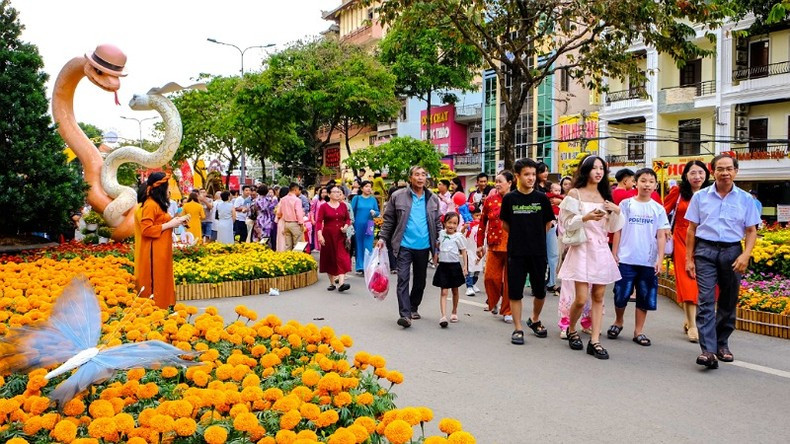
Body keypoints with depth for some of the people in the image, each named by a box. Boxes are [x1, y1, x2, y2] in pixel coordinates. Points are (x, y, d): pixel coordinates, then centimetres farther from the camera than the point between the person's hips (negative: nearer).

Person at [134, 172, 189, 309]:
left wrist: (176, 221, 13)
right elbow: (146, 230, -22)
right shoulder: (150, 205, -16)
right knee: (155, 284, -4)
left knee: (161, 282, 13)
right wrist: (169, 224, -19)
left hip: (160, 252, 10)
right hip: (154, 253, -10)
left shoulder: (155, 204, 14)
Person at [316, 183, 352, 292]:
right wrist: (320, 235, -21)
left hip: (340, 236, 1)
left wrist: (346, 226, -6)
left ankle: (341, 283, -21)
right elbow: (319, 221, -8)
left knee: (342, 258, -13)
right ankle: (332, 283, 19)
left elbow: (348, 219, 15)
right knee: (329, 259, 7)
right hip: (328, 236, -1)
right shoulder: (324, 207, -1)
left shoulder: (343, 206, 8)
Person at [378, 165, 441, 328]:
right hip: (404, 246, -3)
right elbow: (389, 219, 4)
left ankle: (413, 308, 32)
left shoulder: (433, 199, 6)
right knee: (403, 279, -10)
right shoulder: (398, 196, -2)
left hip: (423, 246, 3)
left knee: (420, 280, 14)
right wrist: (382, 238, -2)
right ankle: (405, 314, -11)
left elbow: (437, 222, 14)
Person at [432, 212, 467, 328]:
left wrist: (465, 266, -7)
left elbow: (463, 251, -2)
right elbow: (437, 245, 19)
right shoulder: (441, 234, 2)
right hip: (443, 265, 1)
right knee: (443, 292, -6)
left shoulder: (459, 236, -5)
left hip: (455, 265, -1)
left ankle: (454, 312, 33)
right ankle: (443, 316, -14)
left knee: (454, 290, 15)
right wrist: (435, 255, 10)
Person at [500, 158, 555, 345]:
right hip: (516, 252, -1)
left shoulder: (541, 198, -1)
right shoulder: (509, 198, -3)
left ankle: (535, 320, 34)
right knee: (515, 291, 0)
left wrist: (535, 236, 5)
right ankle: (517, 329, 11)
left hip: (538, 252, 1)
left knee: (540, 290, 9)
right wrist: (519, 236, 7)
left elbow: (548, 223, 9)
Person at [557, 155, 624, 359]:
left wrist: (617, 212, -4)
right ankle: (571, 330, 18)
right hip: (582, 249, -5)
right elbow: (567, 224, -5)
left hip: (601, 249, 5)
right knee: (581, 299, -8)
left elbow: (612, 228, 13)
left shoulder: (605, 196, 14)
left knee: (598, 297, 3)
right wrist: (585, 218, -20)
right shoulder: (575, 194, 0)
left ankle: (595, 341, 7)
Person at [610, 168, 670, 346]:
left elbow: (661, 236, 3)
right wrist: (614, 254, 0)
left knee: (645, 298, 6)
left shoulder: (658, 209, 5)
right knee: (621, 295, 2)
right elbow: (618, 231, 4)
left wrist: (660, 260, -5)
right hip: (626, 259, -1)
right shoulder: (626, 204, 2)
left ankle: (638, 331, 18)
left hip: (649, 262, 1)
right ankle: (618, 322, 27)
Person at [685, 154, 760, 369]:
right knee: (706, 301, -10)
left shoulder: (745, 199, 6)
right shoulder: (701, 197, 5)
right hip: (705, 250, -1)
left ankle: (722, 344, 26)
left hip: (732, 251, 1)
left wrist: (745, 255, -8)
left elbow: (751, 231, 7)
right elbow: (692, 229, 7)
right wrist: (689, 258, 2)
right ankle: (708, 350, -14)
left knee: (728, 302, 10)